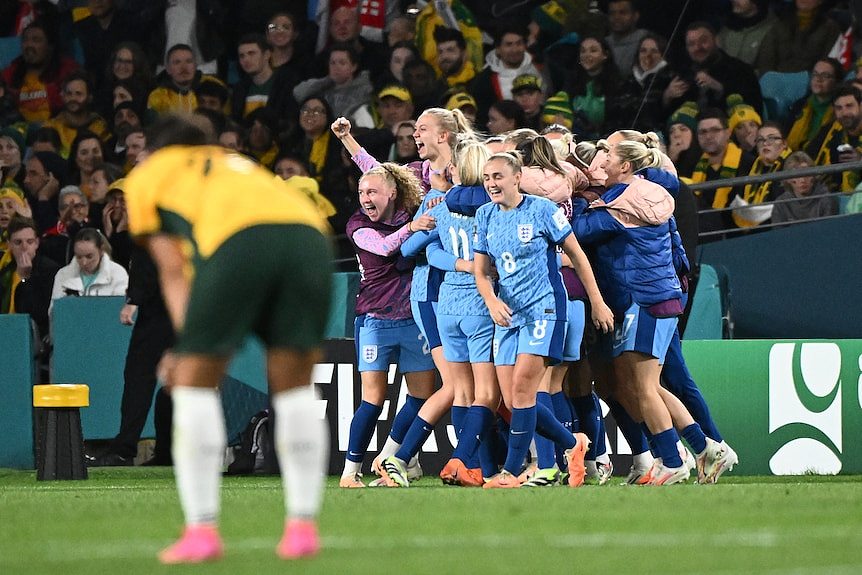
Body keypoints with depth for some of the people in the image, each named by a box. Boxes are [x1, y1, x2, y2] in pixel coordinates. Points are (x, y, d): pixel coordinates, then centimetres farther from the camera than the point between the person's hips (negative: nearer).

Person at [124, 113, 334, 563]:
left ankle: (202, 530, 3)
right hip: (309, 232, 4)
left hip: (236, 239, -4)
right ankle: (303, 526, 12)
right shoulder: (238, 165, 41)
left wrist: (187, 343, 11)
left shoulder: (146, 175, 29)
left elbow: (172, 270, 18)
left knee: (195, 379, 8)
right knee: (294, 383, 16)